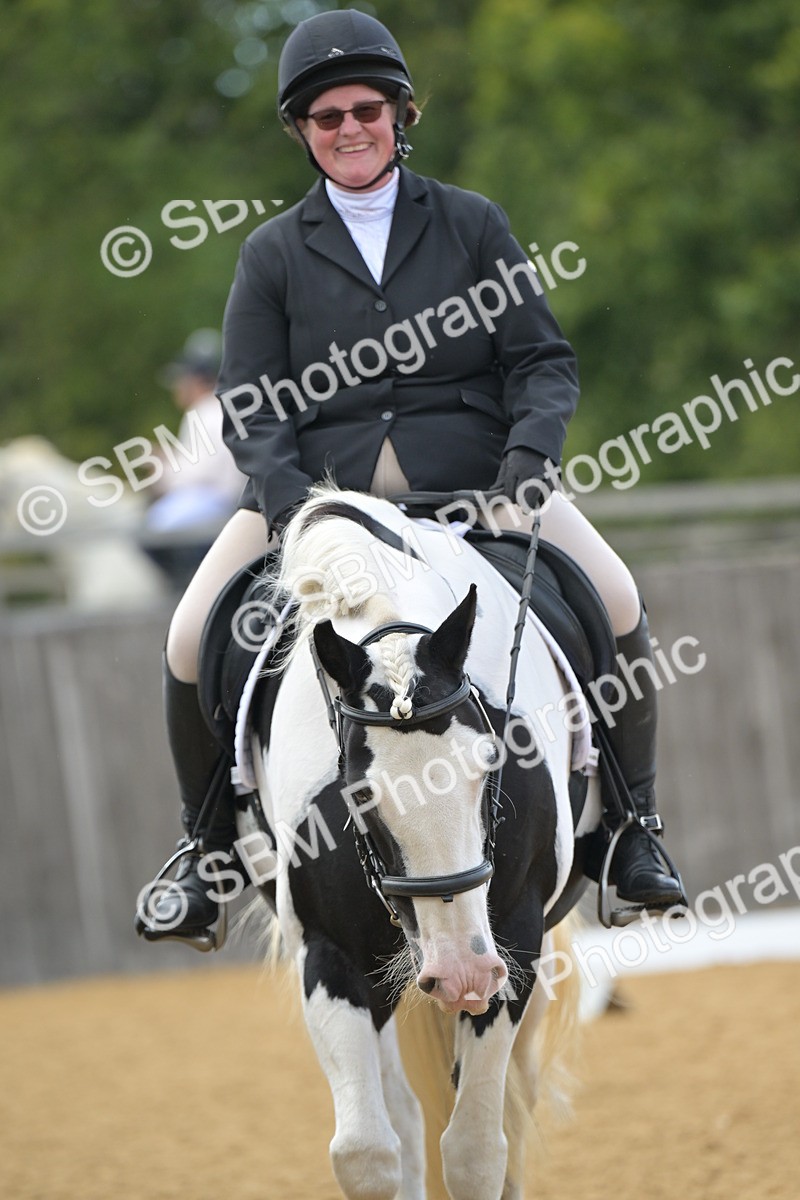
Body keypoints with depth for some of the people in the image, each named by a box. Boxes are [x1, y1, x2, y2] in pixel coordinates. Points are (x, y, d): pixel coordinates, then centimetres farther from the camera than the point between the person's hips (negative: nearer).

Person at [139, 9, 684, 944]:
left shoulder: (472, 225, 9)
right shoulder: (274, 254, 9)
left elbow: (544, 361, 6)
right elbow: (248, 410, 3)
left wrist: (531, 449, -15)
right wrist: (285, 494, -18)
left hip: (470, 477, 0)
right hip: (316, 484, 0)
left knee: (617, 605, -20)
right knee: (193, 642, -18)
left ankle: (630, 824, -1)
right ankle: (210, 840, 6)